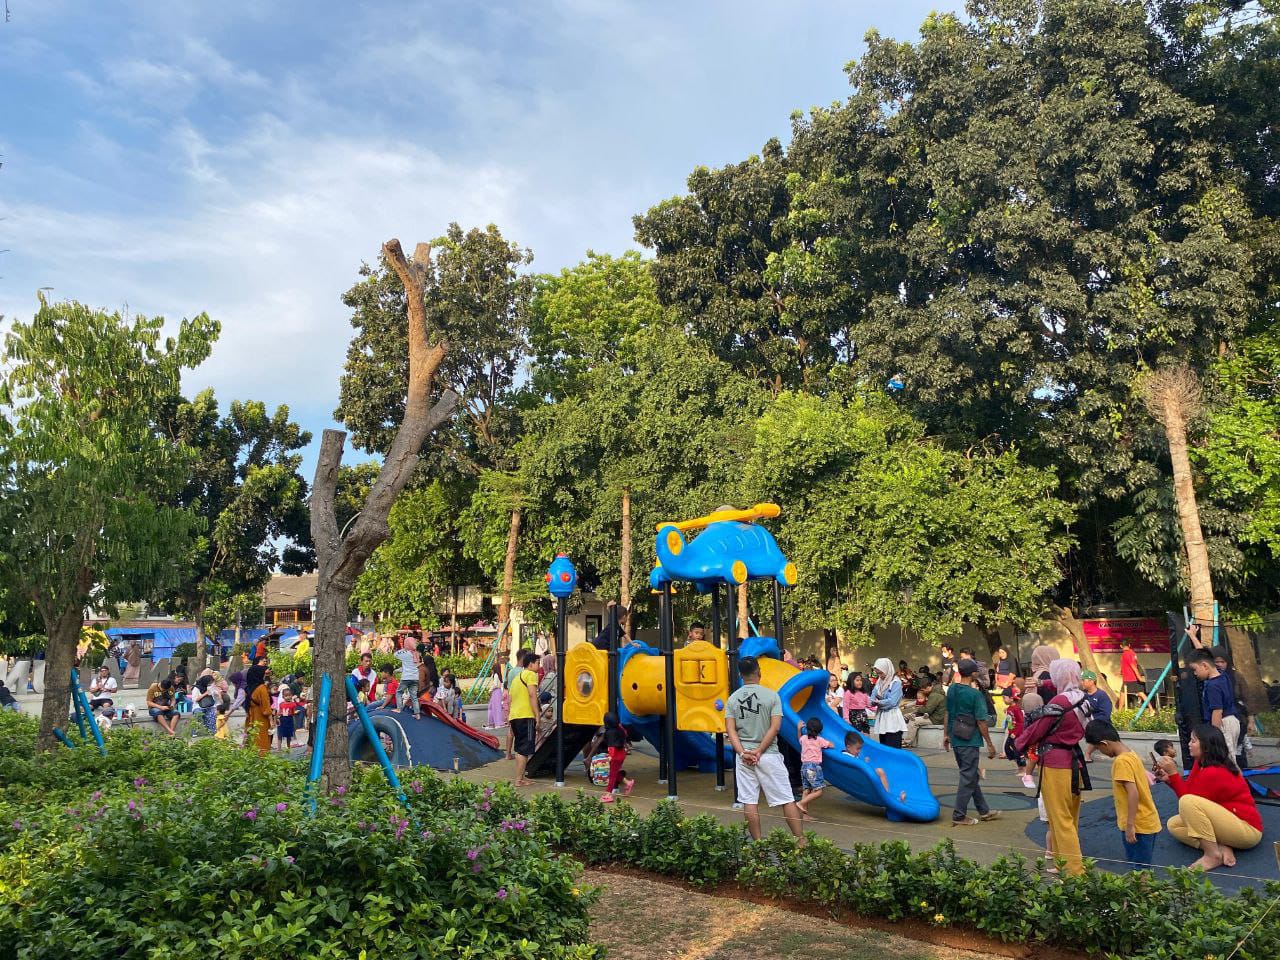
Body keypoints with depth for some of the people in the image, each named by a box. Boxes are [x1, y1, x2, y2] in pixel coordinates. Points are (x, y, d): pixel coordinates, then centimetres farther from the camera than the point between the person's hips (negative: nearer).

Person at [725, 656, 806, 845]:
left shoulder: (733, 698, 3)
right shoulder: (771, 695, -4)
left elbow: (730, 729, -4)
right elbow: (775, 727, -11)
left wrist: (742, 753, -10)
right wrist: (759, 751, -11)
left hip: (744, 756, 2)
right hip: (769, 755, -2)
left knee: (749, 802, 6)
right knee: (787, 800, 4)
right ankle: (801, 840, 5)